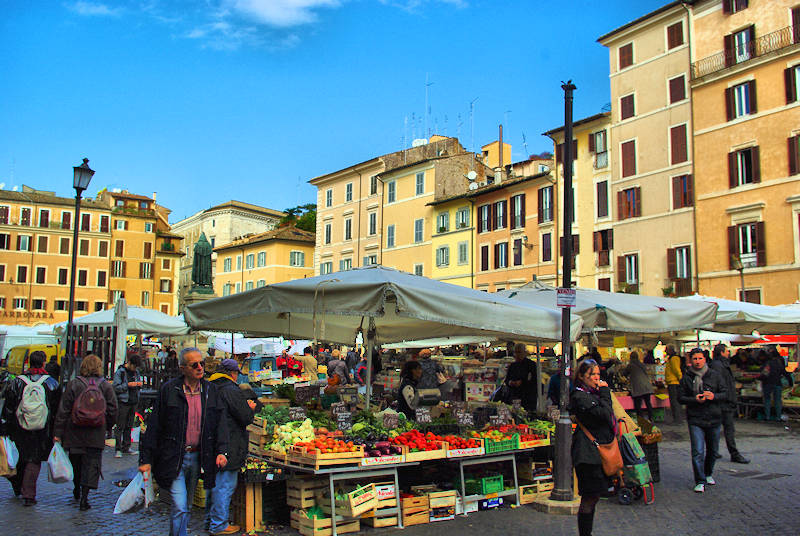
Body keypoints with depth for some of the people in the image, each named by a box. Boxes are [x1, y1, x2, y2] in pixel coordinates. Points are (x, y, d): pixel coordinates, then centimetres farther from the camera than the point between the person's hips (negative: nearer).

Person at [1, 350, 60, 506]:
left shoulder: (17, 382, -1)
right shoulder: (51, 383, -3)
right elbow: (57, 410, 0)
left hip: (18, 429, 2)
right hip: (42, 430, -2)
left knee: (19, 458, 19)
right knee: (34, 460, 4)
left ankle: (17, 487, 34)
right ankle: (28, 495, -1)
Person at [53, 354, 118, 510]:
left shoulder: (73, 384, -3)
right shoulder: (106, 386, -2)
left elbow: (63, 410, -3)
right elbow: (112, 410, 3)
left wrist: (58, 433, 0)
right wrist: (108, 427, 18)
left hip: (74, 432, 1)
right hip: (96, 433, -1)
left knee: (75, 461, 18)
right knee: (92, 463, 2)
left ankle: (77, 489, 36)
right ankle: (84, 496, -9)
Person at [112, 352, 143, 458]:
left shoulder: (136, 372, 13)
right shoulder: (120, 372, -5)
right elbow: (115, 388, -9)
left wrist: (139, 384, 2)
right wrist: (127, 385, -19)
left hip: (133, 402, 6)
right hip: (123, 402, -6)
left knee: (129, 426, 10)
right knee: (120, 427, -5)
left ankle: (126, 447, 17)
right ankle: (118, 449, -1)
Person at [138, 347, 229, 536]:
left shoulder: (211, 390, 5)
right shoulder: (169, 390, -6)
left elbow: (220, 423, 7)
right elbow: (154, 426, -4)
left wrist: (221, 451, -5)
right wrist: (146, 459, -6)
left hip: (198, 456, 4)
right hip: (174, 458, -4)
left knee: (186, 507, 16)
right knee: (180, 507, -10)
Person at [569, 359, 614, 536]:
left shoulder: (593, 393, 16)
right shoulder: (580, 396, -15)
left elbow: (607, 418, 17)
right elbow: (605, 414, -21)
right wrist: (605, 392, -13)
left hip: (598, 450, 10)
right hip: (588, 452, -10)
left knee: (593, 495, 15)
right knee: (590, 497, -5)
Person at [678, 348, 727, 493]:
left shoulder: (714, 375, 3)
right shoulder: (686, 378, 1)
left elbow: (725, 394, 5)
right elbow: (681, 398, 1)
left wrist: (714, 396, -15)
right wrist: (694, 399, -17)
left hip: (714, 418, 2)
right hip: (695, 419, -2)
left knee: (713, 450, 15)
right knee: (698, 451, -11)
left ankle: (708, 474, 38)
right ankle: (700, 481, -4)